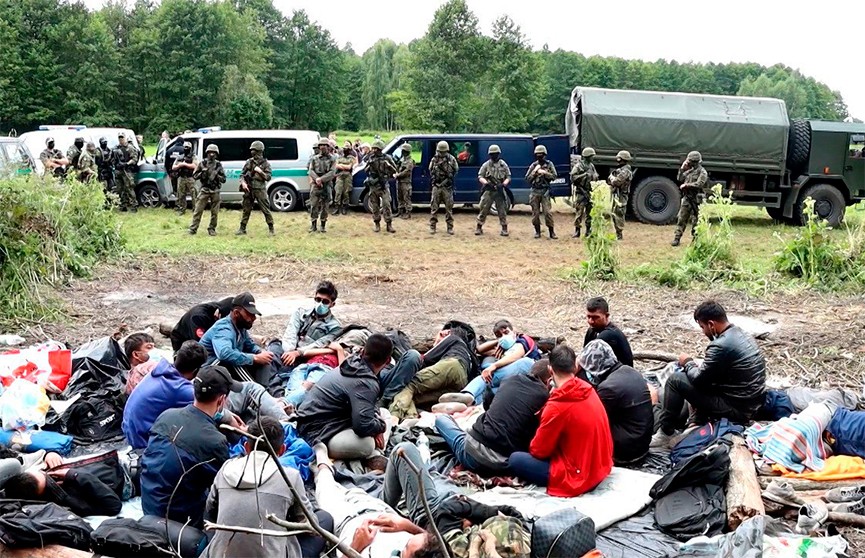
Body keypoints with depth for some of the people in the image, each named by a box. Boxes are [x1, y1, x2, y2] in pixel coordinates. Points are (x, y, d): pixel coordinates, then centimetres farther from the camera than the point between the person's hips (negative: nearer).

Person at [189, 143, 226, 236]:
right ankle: (193, 229, 0)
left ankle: (212, 229, 14)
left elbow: (223, 179, 4)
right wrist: (202, 173, -11)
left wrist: (217, 175, -13)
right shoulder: (202, 164, 4)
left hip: (215, 191, 1)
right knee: (198, 210, -3)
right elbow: (194, 176, 6)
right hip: (204, 190, -1)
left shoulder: (218, 165, 5)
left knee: (215, 212, 3)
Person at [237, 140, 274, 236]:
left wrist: (260, 172, -15)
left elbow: (268, 177, -3)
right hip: (249, 189, 4)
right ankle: (242, 229, 14)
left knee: (266, 209, -3)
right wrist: (243, 183, -6)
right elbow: (242, 174, 12)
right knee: (246, 210, 8)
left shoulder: (265, 163, 1)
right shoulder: (249, 162, 10)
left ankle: (271, 229, 4)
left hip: (260, 190, -4)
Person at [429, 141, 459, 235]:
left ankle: (450, 227, 10)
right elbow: (431, 172, 10)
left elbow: (456, 170, 6)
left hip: (447, 187, -1)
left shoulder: (452, 159, 1)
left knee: (449, 208, 3)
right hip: (436, 187, 1)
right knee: (434, 207, 1)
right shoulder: (434, 160, 5)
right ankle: (432, 227, 6)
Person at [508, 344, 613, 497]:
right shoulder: (588, 389, -2)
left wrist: (533, 446, 10)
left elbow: (538, 450, -11)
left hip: (578, 477, -8)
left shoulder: (557, 407, -24)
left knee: (515, 460, -2)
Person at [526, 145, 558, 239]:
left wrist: (544, 172, -15)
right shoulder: (533, 165, 6)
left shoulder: (549, 164, 3)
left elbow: (554, 176, -4)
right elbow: (527, 179, 4)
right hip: (535, 191, 2)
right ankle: (537, 231, 14)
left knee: (548, 212, -8)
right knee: (535, 213, 3)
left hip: (545, 191, -2)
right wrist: (535, 171, -10)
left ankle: (551, 232, -3)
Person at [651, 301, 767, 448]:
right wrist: (697, 366, 10)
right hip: (753, 403, 9)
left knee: (675, 381, -6)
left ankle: (666, 434, 4)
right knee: (702, 379, 26)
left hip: (737, 409, -9)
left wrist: (687, 363, 3)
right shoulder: (741, 334, 7)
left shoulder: (721, 346, -24)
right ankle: (696, 426, 22)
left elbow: (698, 380, -15)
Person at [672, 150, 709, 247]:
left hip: (695, 200, -7)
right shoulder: (690, 171, 15)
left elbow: (699, 184, -20)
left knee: (695, 220, 0)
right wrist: (682, 168, 7)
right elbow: (680, 179, 17)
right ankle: (677, 239, 4)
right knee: (681, 219, 3)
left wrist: (686, 185, -17)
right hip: (686, 198, 7)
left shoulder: (702, 172, -8)